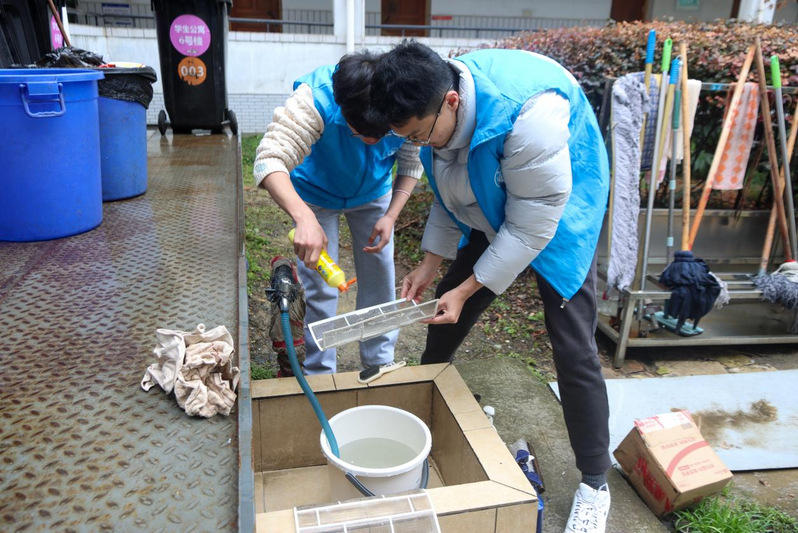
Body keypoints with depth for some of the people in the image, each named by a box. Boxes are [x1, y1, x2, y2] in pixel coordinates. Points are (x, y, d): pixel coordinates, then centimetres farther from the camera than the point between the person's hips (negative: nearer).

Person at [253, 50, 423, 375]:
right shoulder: (314, 99, -39)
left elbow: (412, 164, -12)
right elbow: (269, 160, -47)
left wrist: (390, 216, -24)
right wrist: (304, 219, -63)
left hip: (374, 194, 3)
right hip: (315, 195, -2)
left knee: (380, 278, 6)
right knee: (319, 286, -3)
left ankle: (380, 363, 26)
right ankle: (319, 373, 17)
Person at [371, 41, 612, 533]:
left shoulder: (528, 115, -38)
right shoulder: (433, 110, -15)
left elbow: (533, 225, -30)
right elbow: (450, 196, 1)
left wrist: (466, 289, -25)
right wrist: (430, 264, -5)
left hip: (558, 212, -6)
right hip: (491, 214, 7)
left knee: (574, 348, -9)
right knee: (446, 310, 11)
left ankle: (595, 485, 10)